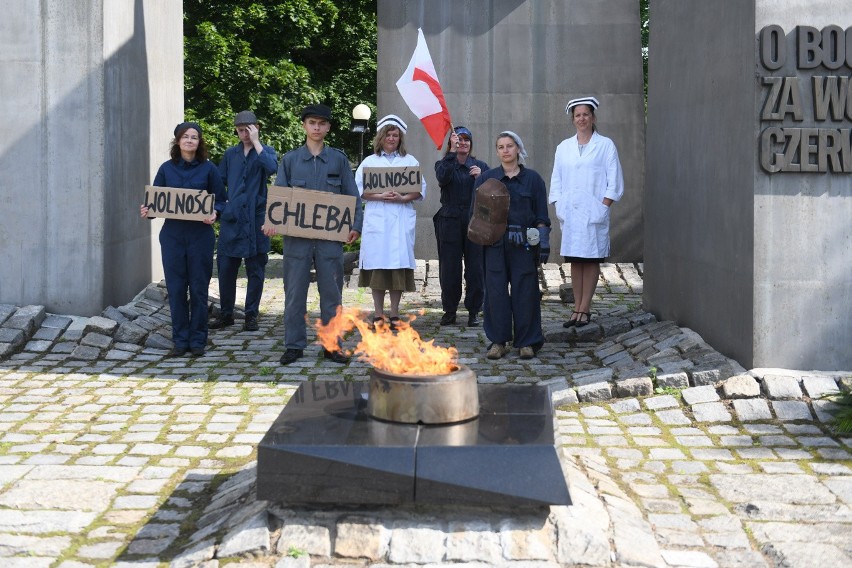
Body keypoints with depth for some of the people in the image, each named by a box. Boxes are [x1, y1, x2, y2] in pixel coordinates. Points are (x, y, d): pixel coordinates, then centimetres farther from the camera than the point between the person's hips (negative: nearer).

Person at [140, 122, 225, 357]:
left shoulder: (208, 168, 2)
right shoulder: (167, 169, 7)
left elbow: (220, 200, 4)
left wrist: (214, 213, -16)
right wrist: (148, 210, -10)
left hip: (201, 234, -2)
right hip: (172, 234, 2)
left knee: (198, 288, 2)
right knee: (175, 288, 3)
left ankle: (197, 340, 12)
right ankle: (180, 340, 13)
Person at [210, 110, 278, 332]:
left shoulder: (265, 151, 4)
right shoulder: (230, 154, 14)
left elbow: (272, 168, -19)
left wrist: (256, 142, -15)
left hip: (255, 218, -3)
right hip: (231, 218, 3)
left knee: (255, 270, 2)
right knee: (226, 267, 4)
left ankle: (251, 315, 11)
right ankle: (226, 314, 15)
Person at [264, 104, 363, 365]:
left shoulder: (339, 159, 9)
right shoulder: (290, 159, 8)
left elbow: (352, 195, 8)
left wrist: (356, 225, -5)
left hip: (330, 236, 0)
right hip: (297, 235, 0)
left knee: (331, 291, 4)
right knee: (295, 292, 2)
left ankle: (332, 345, 12)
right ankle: (294, 345, 11)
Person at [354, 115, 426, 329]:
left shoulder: (410, 161, 13)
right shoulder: (369, 161, 11)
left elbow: (421, 189, 7)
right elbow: (359, 189, 3)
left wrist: (403, 198, -11)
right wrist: (380, 196, -12)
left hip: (402, 219, 0)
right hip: (376, 218, 0)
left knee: (399, 265, -3)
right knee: (377, 265, -3)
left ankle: (394, 314, 5)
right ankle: (378, 314, 4)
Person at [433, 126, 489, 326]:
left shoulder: (481, 166, 13)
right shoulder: (443, 164, 8)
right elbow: (442, 178, -17)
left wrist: (480, 177, -11)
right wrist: (452, 152, -20)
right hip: (450, 222, -1)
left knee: (475, 268, -2)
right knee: (449, 268, 1)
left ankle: (473, 311, 6)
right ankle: (449, 311, 11)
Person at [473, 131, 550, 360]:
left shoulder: (532, 179, 6)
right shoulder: (486, 178, 9)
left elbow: (541, 216, 5)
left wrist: (544, 243, -3)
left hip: (523, 244, -1)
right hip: (495, 244, 1)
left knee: (525, 292, 1)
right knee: (496, 291, 0)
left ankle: (526, 342, 10)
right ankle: (498, 341, 8)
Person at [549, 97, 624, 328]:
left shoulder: (605, 145, 3)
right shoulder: (563, 147, 13)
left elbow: (614, 181, 0)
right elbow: (556, 181, 15)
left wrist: (603, 207, -9)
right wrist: (558, 207, 3)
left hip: (593, 212, -3)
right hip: (569, 213, 3)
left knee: (591, 260, -2)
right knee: (574, 261, 5)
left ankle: (584, 309, 0)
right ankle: (577, 308, 9)